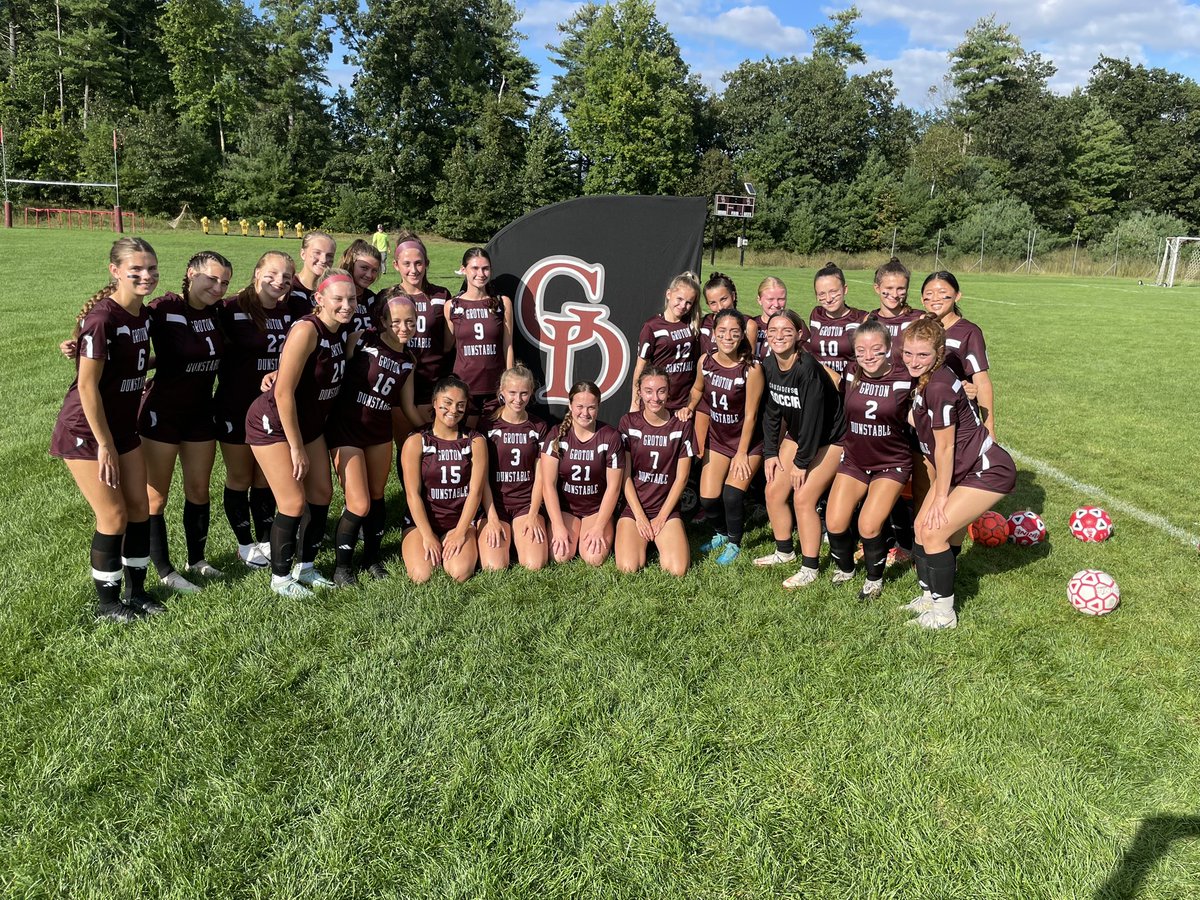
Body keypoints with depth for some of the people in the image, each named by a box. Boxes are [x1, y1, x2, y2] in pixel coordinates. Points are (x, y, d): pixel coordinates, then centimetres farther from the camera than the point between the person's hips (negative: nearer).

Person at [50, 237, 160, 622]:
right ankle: (107, 602, 17)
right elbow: (87, 386, -21)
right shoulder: (102, 318, -23)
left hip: (123, 427, 7)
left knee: (139, 508, 10)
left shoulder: (143, 314, 0)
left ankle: (136, 591, 25)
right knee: (114, 516, -1)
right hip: (86, 432, -7)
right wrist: (105, 446, -17)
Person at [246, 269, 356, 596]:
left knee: (322, 495, 10)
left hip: (309, 423, 8)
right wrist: (296, 448, -20)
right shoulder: (306, 330, -26)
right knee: (294, 503, -6)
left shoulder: (343, 330, -3)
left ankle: (306, 567, 27)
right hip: (274, 424, -8)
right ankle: (280, 577, 14)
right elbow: (284, 393, -26)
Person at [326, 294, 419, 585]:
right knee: (359, 505, -8)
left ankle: (372, 558, 31)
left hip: (380, 432, 5)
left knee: (377, 498, 12)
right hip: (346, 429, -5)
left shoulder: (409, 362, 3)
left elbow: (409, 409, 9)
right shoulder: (360, 341, -14)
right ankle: (342, 566, 13)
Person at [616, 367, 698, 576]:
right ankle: (642, 540, 11)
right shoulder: (629, 422, -2)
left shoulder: (682, 426, -1)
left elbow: (681, 478, 0)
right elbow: (625, 475, -3)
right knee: (629, 568, -22)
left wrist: (661, 518, -5)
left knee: (677, 570, -20)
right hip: (633, 507, 0)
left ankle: (662, 541, 12)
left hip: (667, 508, 0)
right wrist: (640, 517, -8)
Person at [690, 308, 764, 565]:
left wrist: (741, 453, -14)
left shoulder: (751, 368, -25)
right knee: (708, 498, -1)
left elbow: (750, 415, -19)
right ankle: (720, 533, 32)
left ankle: (734, 543, 14)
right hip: (717, 438, 4)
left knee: (732, 495, -14)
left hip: (747, 440, -4)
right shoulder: (706, 361, -11)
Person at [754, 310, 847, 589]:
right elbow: (771, 411, 3)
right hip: (797, 434, 7)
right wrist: (770, 452, 0)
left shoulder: (808, 368, -29)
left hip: (828, 438, -7)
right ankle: (784, 551, 27)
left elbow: (813, 417, -27)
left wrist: (802, 462, -20)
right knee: (774, 490, 6)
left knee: (803, 498, -11)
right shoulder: (769, 366, -7)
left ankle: (809, 568, 4)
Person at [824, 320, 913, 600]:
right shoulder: (851, 375, -6)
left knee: (869, 526, -15)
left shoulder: (905, 378, -16)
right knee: (835, 523, -6)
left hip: (892, 463, -3)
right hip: (854, 460, 3)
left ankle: (875, 579, 13)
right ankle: (844, 568, 25)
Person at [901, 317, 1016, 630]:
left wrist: (941, 497, -10)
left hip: (989, 472, -9)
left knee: (934, 532, -9)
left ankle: (944, 613, 6)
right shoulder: (922, 379, 1)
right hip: (959, 468, 9)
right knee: (922, 525, 9)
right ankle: (929, 596, 26)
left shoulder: (939, 386, -27)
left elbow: (945, 448, -19)